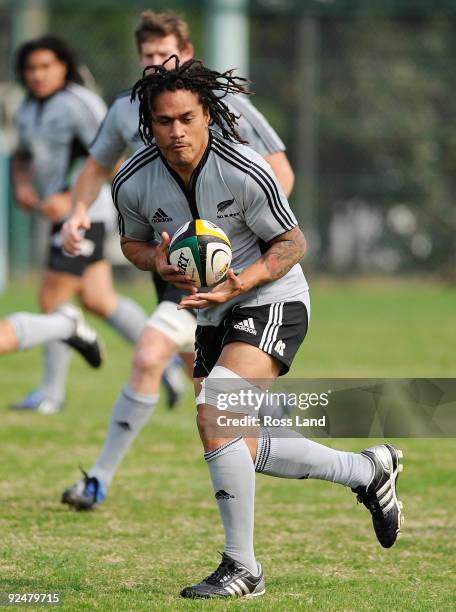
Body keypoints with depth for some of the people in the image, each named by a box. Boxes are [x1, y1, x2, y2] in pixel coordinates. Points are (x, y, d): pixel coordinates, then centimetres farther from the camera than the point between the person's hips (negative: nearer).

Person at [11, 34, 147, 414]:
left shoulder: (79, 105, -15)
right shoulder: (29, 111, 13)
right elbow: (24, 156, 28)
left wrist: (71, 197, -24)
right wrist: (22, 186, 6)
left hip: (85, 212, -9)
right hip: (65, 215, 9)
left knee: (53, 300, -7)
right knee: (97, 300, 9)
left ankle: (52, 391, 4)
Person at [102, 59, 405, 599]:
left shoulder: (246, 173, -24)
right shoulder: (132, 182, -11)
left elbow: (292, 242, -11)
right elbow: (132, 242, 8)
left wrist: (241, 283, -27)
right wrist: (158, 262, -15)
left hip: (270, 300, -7)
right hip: (213, 315, 7)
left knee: (215, 418, -25)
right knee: (242, 447, 11)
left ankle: (241, 568, -15)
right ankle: (366, 470, 33)